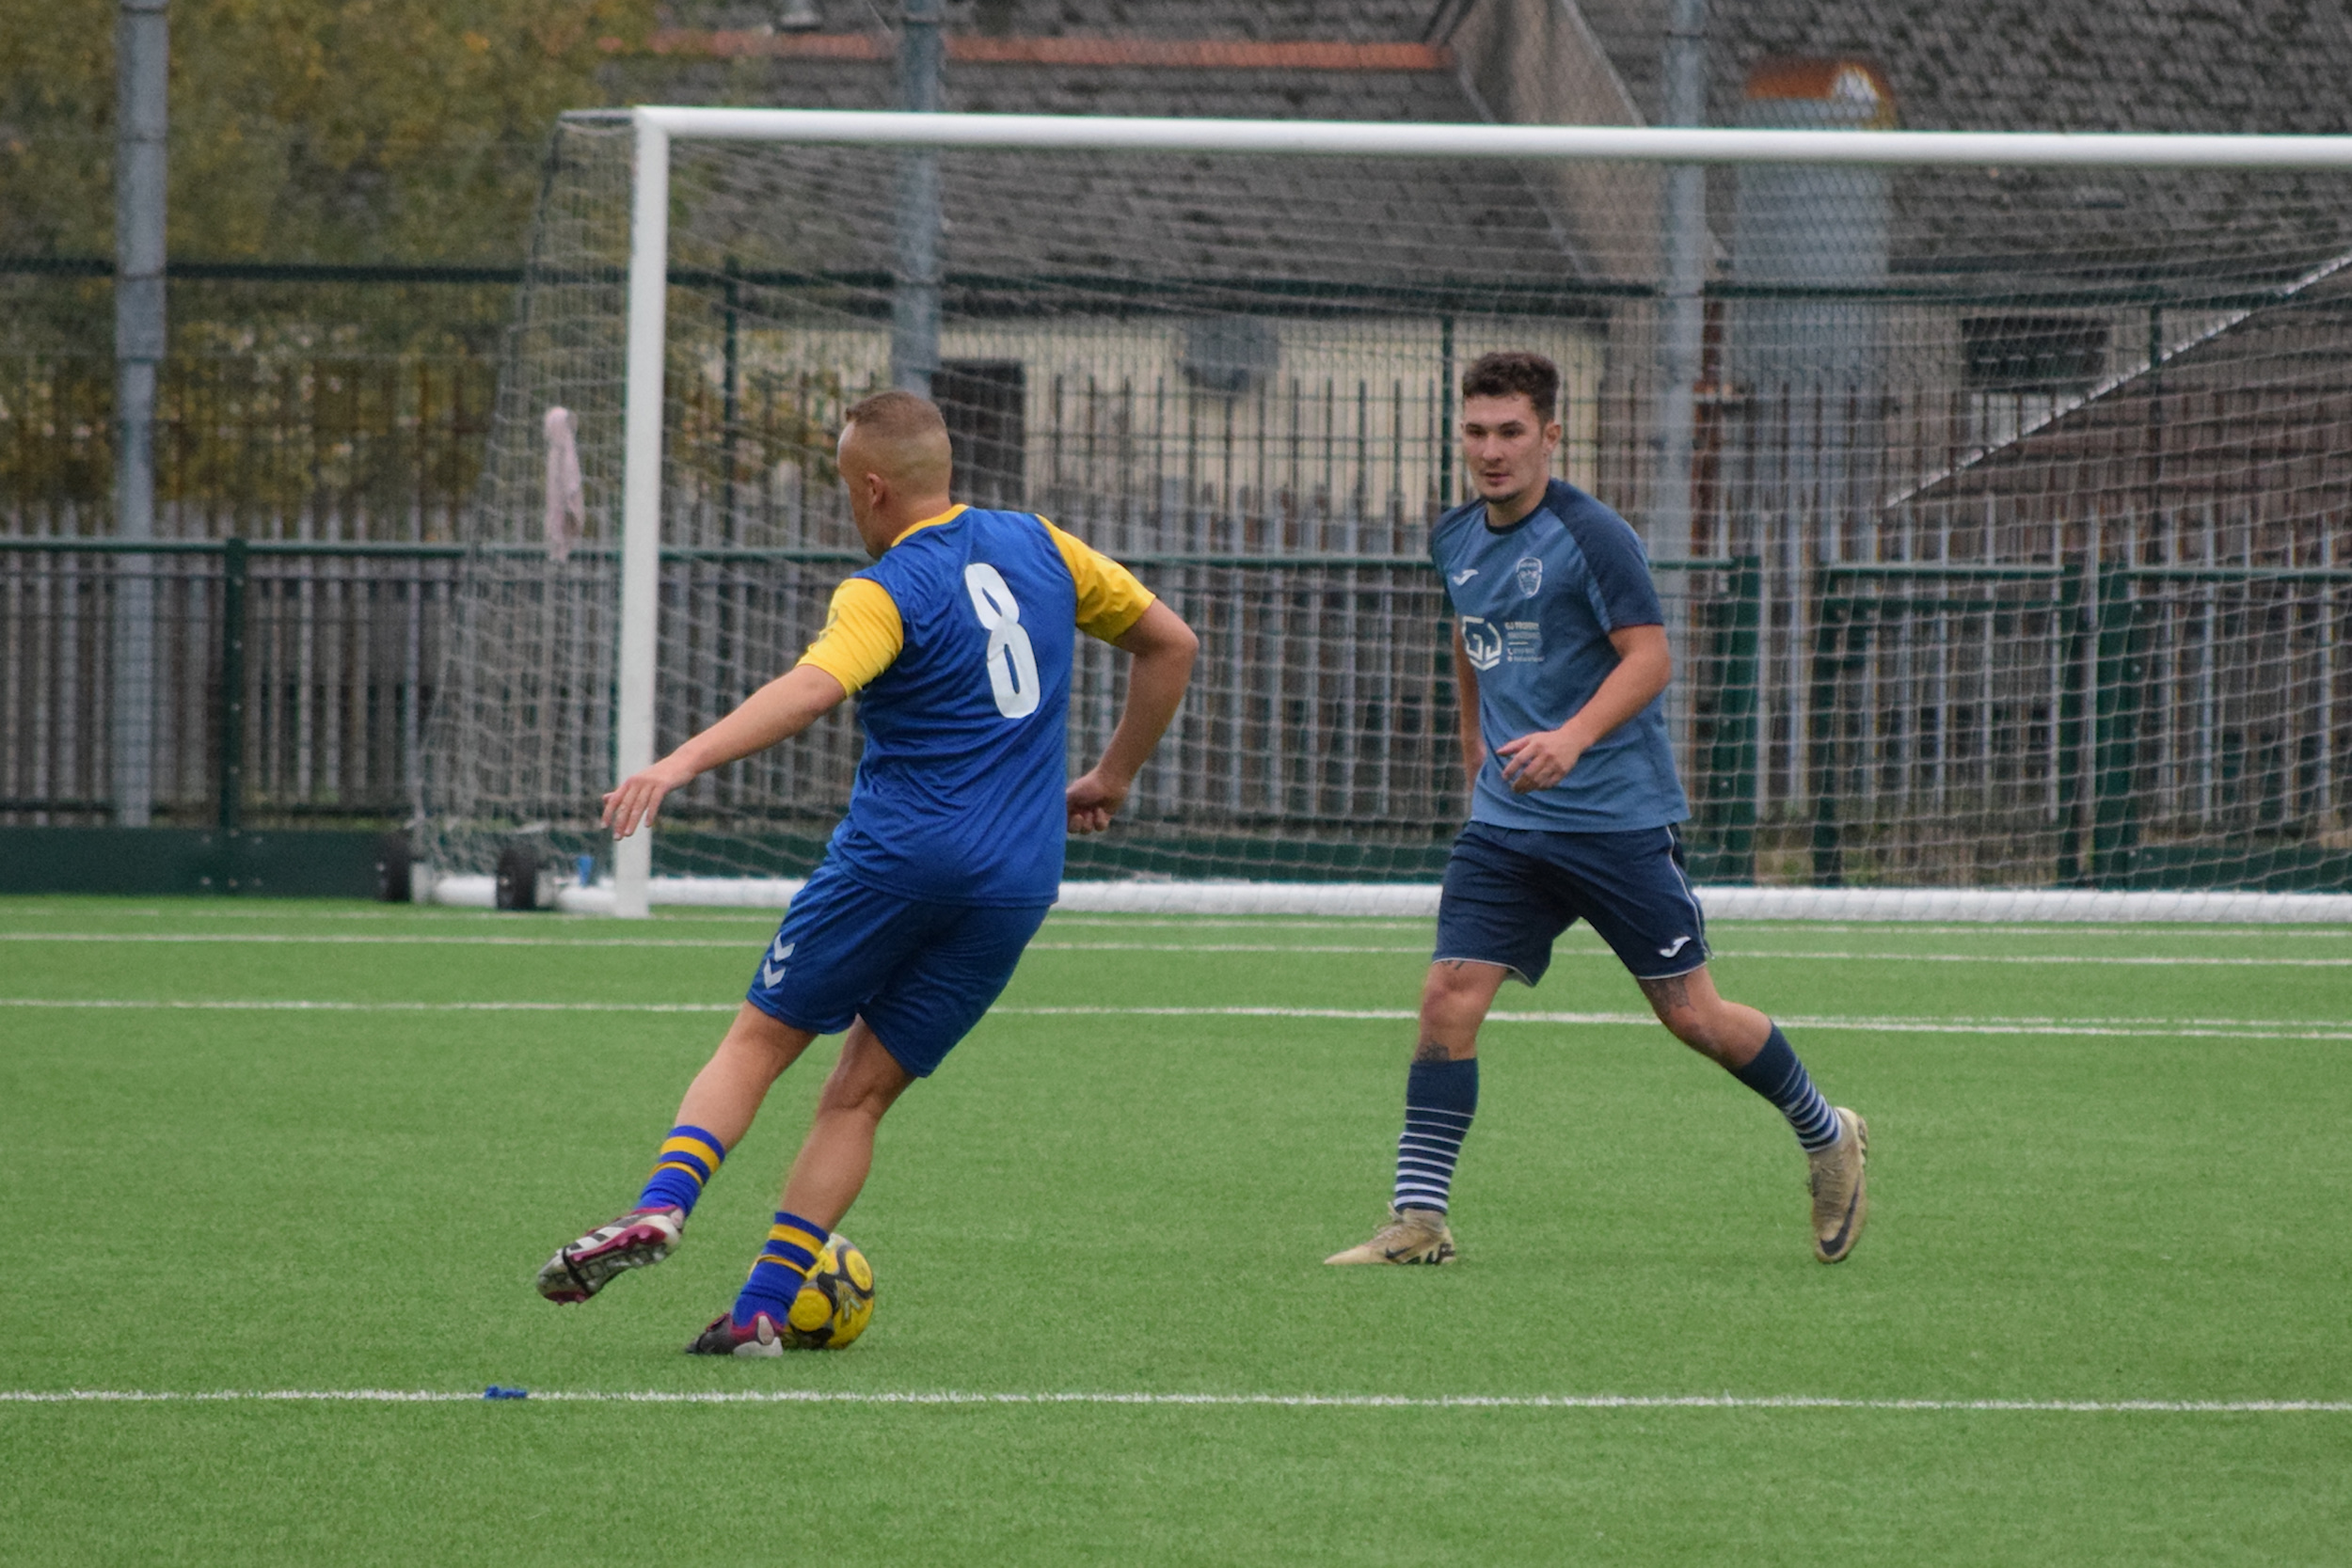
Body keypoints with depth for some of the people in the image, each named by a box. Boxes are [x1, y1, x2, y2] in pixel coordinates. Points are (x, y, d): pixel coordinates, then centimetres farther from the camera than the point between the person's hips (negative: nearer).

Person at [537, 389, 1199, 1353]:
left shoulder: (886, 594, -6)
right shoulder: (1037, 548, 12)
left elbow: (810, 690, -26)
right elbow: (1171, 643, 21)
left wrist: (682, 762, -37)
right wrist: (1113, 779, 28)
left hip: (899, 854, -5)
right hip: (1016, 887, 5)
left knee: (758, 1042, 7)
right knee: (862, 1093, 7)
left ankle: (661, 1205, -16)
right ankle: (762, 1310, -2)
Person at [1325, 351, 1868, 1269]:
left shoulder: (1591, 536, -13)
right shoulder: (1455, 542, 8)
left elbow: (1649, 657, -19)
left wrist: (1573, 738, -33)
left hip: (1618, 818, -6)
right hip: (1507, 818, 6)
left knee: (1689, 1013, 2)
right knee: (1449, 995, -10)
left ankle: (1827, 1138, 26)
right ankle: (1418, 1219, -8)